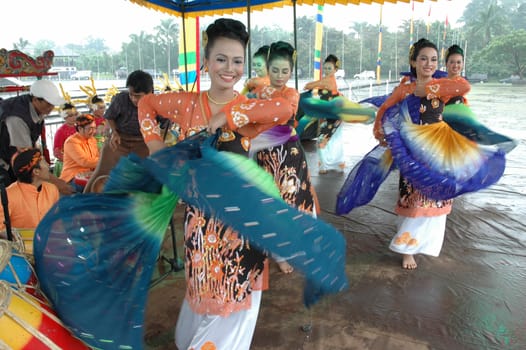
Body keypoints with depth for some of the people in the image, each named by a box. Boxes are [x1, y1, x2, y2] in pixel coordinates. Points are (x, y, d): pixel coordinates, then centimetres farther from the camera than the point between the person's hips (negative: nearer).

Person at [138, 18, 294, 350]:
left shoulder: (247, 108, -8)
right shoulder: (187, 103, -1)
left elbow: (285, 108, -29)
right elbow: (147, 103, 17)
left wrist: (228, 116, -27)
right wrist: (155, 142, 4)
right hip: (199, 210, 2)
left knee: (234, 291, 13)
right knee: (204, 284, 19)